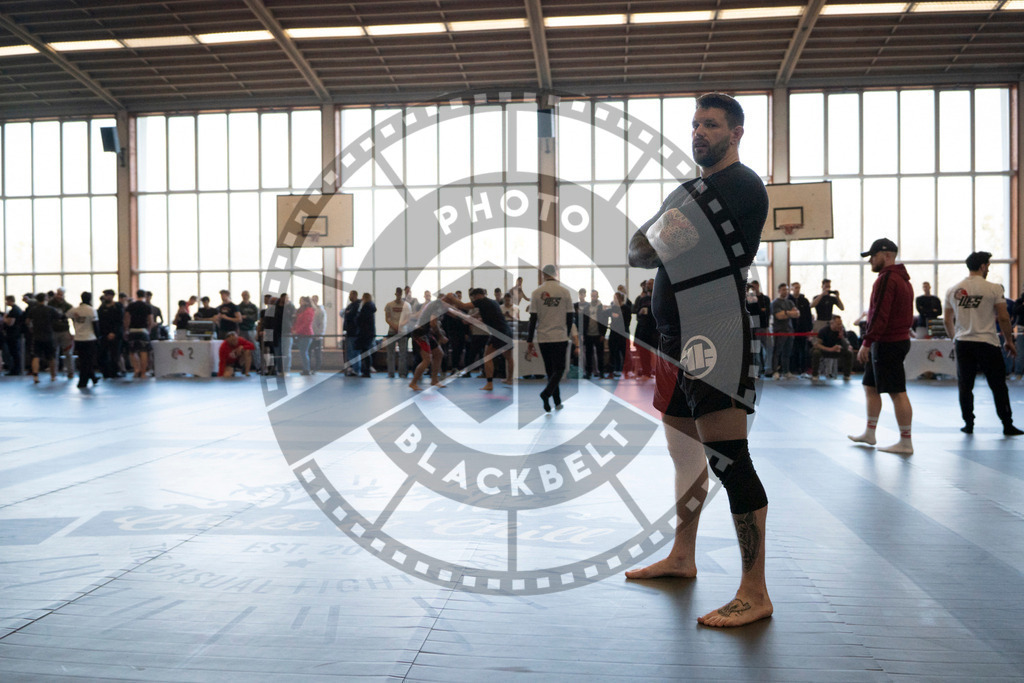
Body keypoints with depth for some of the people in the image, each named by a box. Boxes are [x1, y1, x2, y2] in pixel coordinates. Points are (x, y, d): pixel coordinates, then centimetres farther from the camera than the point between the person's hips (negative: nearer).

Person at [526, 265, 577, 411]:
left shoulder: (536, 293, -1)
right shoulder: (565, 291, -1)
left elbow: (533, 318, -3)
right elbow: (570, 317, 1)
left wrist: (529, 341, 1)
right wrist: (570, 335, 13)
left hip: (543, 338, 2)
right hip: (560, 337, -2)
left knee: (550, 370, 13)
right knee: (559, 369, 2)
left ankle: (557, 402, 15)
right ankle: (546, 393, -22)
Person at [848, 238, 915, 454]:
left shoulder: (886, 279, -16)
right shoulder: (902, 278, 17)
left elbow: (880, 315, -23)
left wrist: (866, 343, -22)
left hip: (887, 344, -11)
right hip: (899, 339, 11)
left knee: (897, 392, -5)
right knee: (870, 387, 17)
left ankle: (905, 443, 0)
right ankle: (869, 434, 26)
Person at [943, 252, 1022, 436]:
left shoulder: (953, 290, 6)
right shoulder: (993, 288, -6)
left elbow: (947, 320, 11)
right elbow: (1003, 318, -6)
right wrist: (1009, 341, 5)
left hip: (962, 343, 3)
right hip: (987, 343, -3)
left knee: (965, 387, 9)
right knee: (998, 387, 6)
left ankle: (968, 424, 12)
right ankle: (1008, 426, 10)